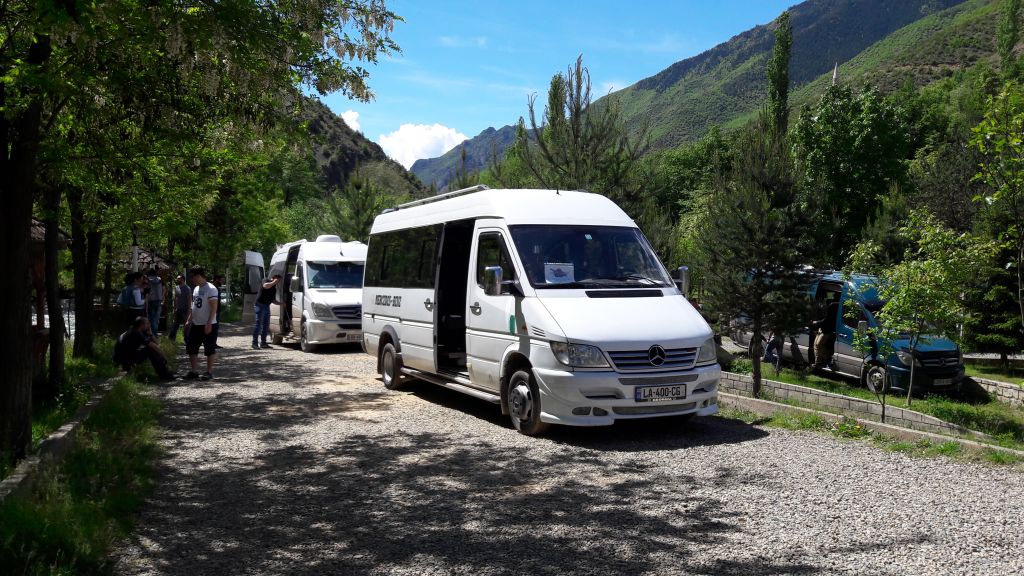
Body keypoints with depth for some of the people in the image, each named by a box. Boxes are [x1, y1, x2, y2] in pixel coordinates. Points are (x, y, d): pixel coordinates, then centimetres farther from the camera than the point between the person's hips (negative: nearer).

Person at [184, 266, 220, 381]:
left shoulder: (210, 289, -14)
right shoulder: (196, 289, 13)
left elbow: (214, 308, -18)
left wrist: (209, 323, -22)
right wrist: (189, 320, 16)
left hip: (208, 325, -9)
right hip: (196, 324, 9)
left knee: (209, 349, 1)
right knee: (191, 348, 10)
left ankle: (209, 372, 10)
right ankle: (194, 371, 18)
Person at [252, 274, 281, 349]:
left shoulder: (274, 287, 20)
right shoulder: (267, 281, -4)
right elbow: (265, 286, -30)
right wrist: (274, 282, -18)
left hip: (267, 306, 9)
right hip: (260, 305, -9)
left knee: (266, 325, 9)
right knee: (258, 324, -10)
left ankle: (263, 343, 14)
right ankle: (254, 343, -10)